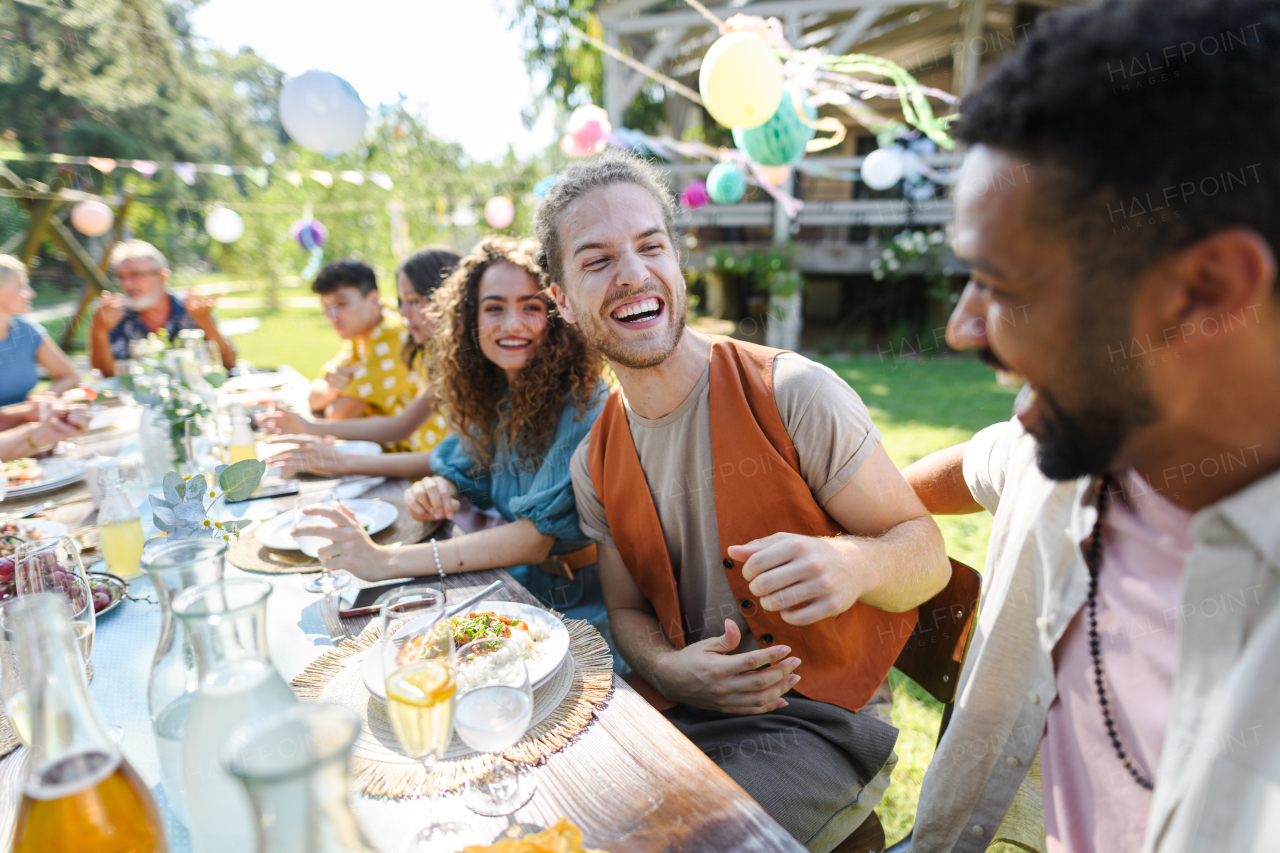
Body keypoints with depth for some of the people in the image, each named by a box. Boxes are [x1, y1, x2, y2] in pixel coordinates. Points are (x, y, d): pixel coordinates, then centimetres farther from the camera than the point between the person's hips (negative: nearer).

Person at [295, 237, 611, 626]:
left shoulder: (584, 404, -22)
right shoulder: (496, 394, 2)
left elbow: (537, 538, -26)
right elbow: (463, 470, 12)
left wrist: (388, 562, -29)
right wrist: (433, 490, -13)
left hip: (573, 606, -5)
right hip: (514, 586, 6)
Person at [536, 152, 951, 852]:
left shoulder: (793, 394, -15)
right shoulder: (593, 464, 2)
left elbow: (926, 553, -11)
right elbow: (627, 610, 10)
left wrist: (852, 562, -34)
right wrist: (669, 668, -13)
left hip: (817, 715, -4)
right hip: (676, 712, 4)